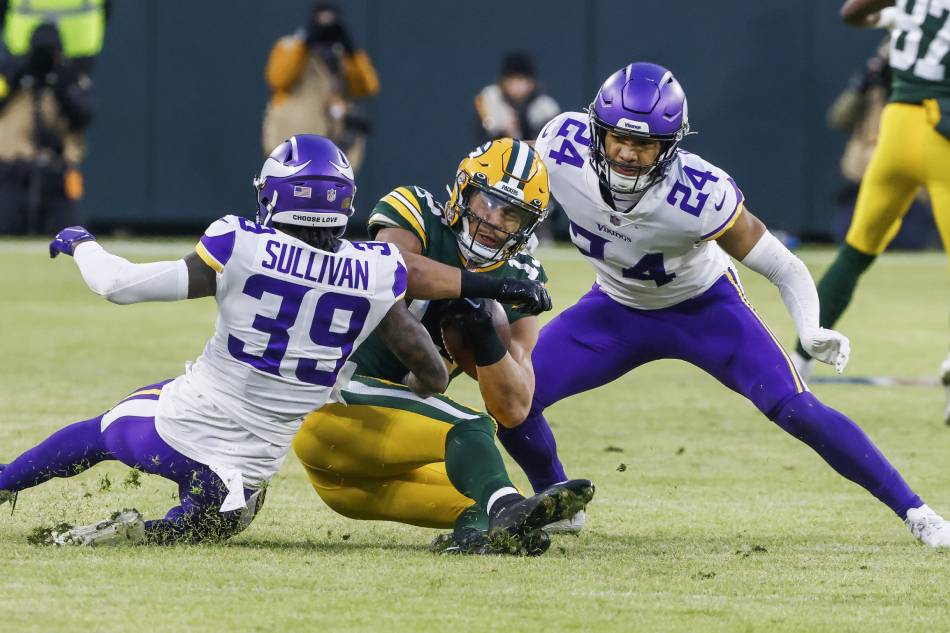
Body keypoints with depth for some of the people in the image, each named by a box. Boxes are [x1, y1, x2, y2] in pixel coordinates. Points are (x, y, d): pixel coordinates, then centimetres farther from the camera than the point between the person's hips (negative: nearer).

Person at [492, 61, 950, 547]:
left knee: (795, 410, -19)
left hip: (703, 307, -3)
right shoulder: (562, 146, -28)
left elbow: (786, 270, -27)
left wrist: (811, 332, -44)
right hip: (616, 308, 3)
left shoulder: (700, 194, -36)